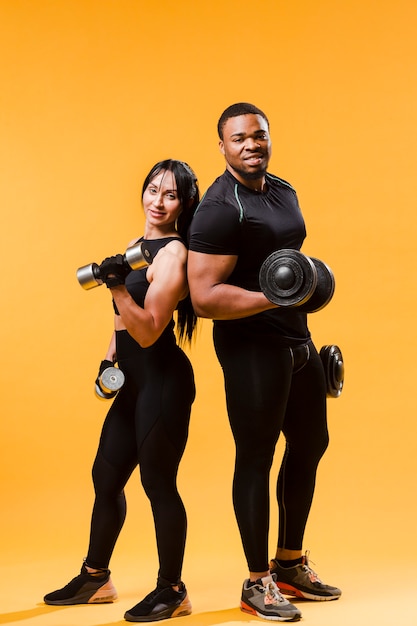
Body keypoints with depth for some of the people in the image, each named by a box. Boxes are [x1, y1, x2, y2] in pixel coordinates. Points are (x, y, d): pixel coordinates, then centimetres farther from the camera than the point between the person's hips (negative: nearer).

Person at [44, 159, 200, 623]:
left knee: (158, 483, -1)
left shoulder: (173, 254, -13)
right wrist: (109, 358, 15)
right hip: (135, 382, 9)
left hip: (164, 381, -9)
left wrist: (117, 286, -31)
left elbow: (148, 331, -21)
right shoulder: (138, 246, 13)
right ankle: (94, 579, 32)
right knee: (105, 476, 16)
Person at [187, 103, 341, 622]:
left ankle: (290, 564, 34)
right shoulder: (220, 208, -16)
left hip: (297, 342, 9)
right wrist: (273, 298, -29)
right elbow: (204, 297, -22)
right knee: (256, 457, 0)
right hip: (251, 346, -9)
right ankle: (257, 584, 16)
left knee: (310, 444, 18)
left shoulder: (283, 191, 11)